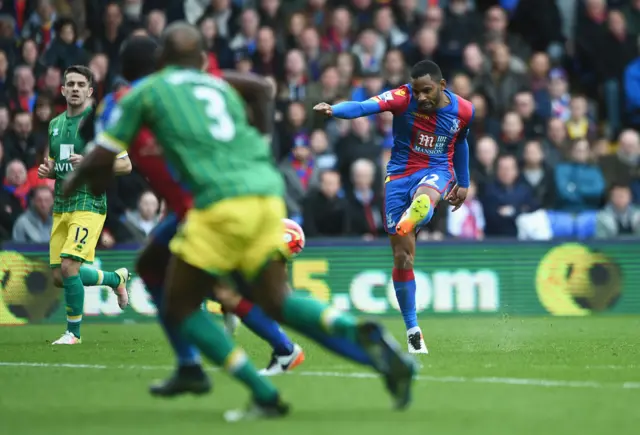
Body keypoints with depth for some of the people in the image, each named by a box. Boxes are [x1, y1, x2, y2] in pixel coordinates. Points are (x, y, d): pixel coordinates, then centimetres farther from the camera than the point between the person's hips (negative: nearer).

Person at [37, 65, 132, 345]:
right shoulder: (55, 124, 13)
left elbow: (125, 165, -8)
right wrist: (47, 171, 2)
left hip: (89, 204, -7)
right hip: (61, 205, 7)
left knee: (69, 266, -19)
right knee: (60, 277, 5)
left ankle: (73, 332, -3)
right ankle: (117, 278, 31)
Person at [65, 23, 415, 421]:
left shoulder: (144, 93, 14)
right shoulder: (222, 88, 27)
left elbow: (101, 161, 15)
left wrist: (74, 182, 33)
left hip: (222, 202, -5)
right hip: (268, 192, 6)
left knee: (181, 308, 9)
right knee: (277, 301, 15)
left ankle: (265, 396, -3)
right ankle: (364, 335, -12)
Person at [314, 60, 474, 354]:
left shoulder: (462, 111, -3)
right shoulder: (403, 98, -13)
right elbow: (366, 106, -32)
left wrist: (463, 183, 26)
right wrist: (334, 110, -52)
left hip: (436, 171, 1)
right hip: (399, 174, -1)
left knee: (424, 197, -40)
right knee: (402, 257, -2)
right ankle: (412, 331, 8)